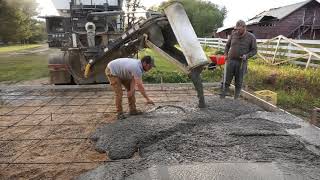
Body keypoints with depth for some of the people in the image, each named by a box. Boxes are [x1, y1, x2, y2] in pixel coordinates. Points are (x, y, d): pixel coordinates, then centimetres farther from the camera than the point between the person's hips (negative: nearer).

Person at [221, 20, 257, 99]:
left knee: (238, 82, 6)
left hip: (241, 62, -1)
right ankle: (222, 98, 12)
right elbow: (227, 45, 17)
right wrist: (226, 54, 2)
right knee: (227, 81, 3)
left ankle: (236, 99, 18)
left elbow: (254, 50, 3)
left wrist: (246, 56, -15)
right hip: (231, 61, 2)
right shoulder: (233, 34, 6)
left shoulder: (251, 37, 0)